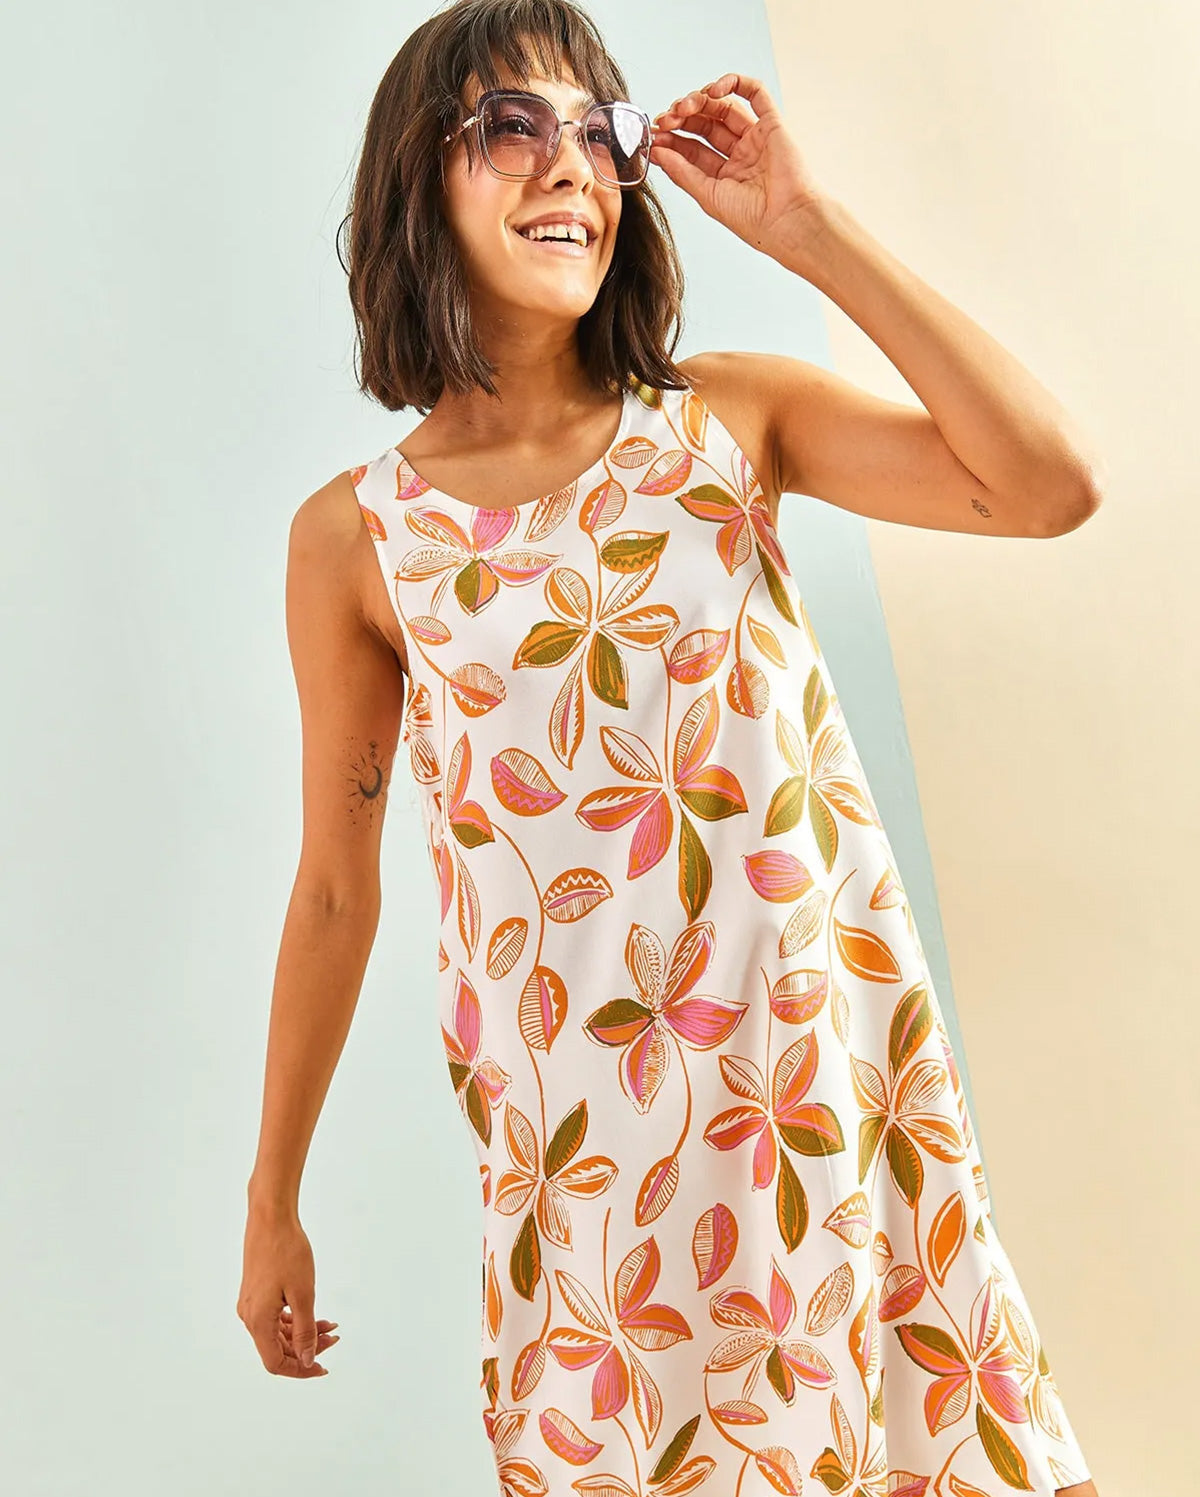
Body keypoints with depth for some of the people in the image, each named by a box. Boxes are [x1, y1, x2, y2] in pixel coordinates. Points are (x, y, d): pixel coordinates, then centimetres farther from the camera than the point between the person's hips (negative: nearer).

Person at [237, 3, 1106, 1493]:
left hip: (842, 1074, 2)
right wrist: (272, 1201, 10)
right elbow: (333, 886, 3)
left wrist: (807, 227, -11)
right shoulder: (355, 537, -3)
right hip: (590, 1140, -1)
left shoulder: (733, 413, 0)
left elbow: (1051, 484, -13)